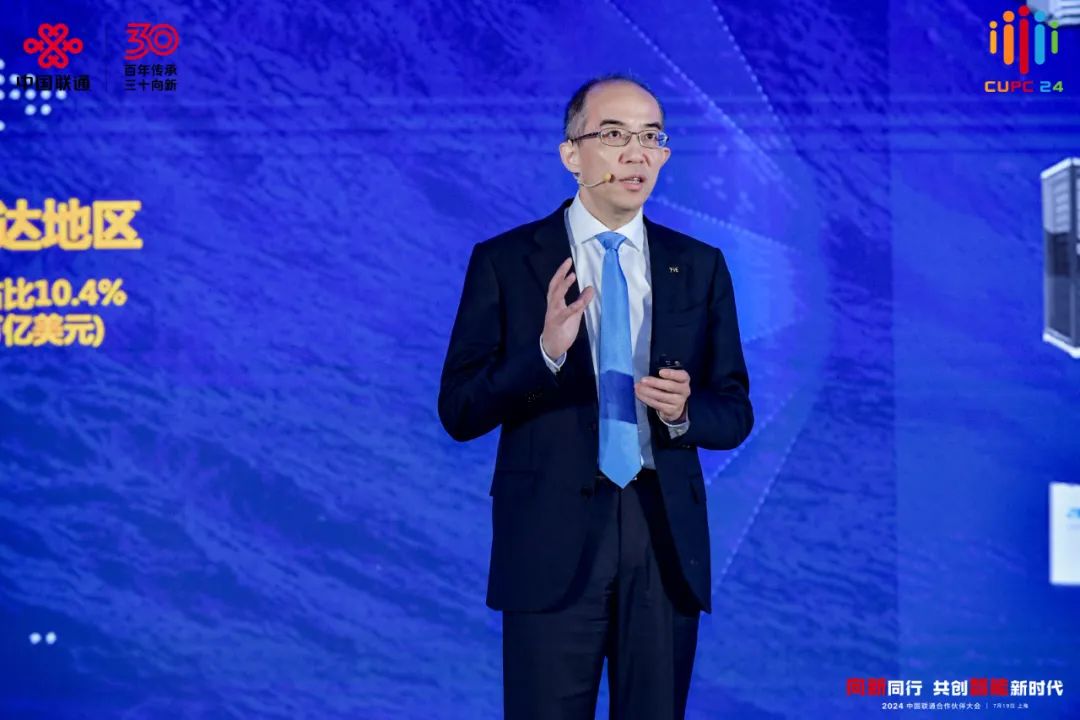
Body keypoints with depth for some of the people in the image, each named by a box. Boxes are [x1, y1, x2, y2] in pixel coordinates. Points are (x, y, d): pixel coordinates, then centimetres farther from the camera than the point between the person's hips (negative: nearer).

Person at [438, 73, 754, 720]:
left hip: (667, 544, 3)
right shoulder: (505, 261, 0)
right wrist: (545, 352, -20)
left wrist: (684, 412, -13)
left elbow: (736, 412, 10)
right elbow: (459, 412, -3)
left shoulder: (700, 266, 7)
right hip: (551, 544, -2)